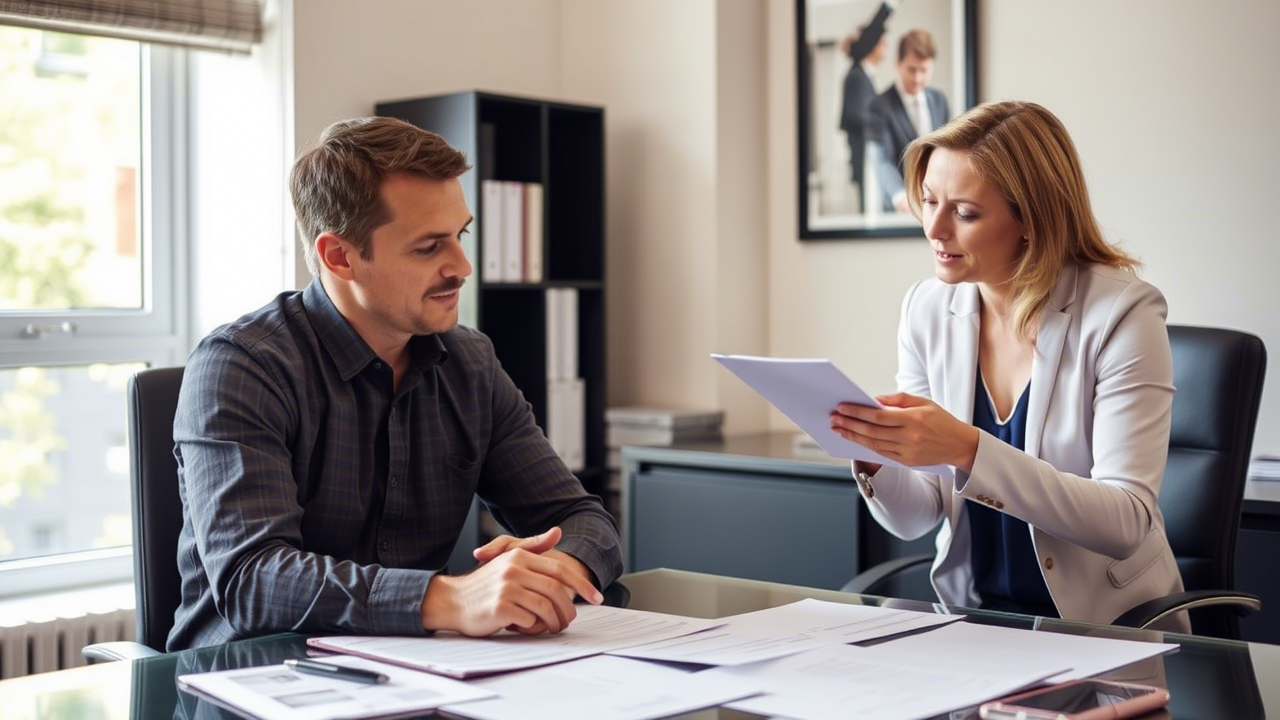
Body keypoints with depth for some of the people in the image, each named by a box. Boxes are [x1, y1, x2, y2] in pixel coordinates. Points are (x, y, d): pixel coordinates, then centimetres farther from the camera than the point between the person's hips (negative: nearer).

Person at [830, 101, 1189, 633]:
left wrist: (968, 450, -31)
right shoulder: (928, 310, 1)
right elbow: (915, 519, 4)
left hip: (1107, 628, -4)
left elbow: (1126, 523, -21)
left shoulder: (1121, 312, -13)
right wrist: (874, 455, -18)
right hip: (971, 621, 4)